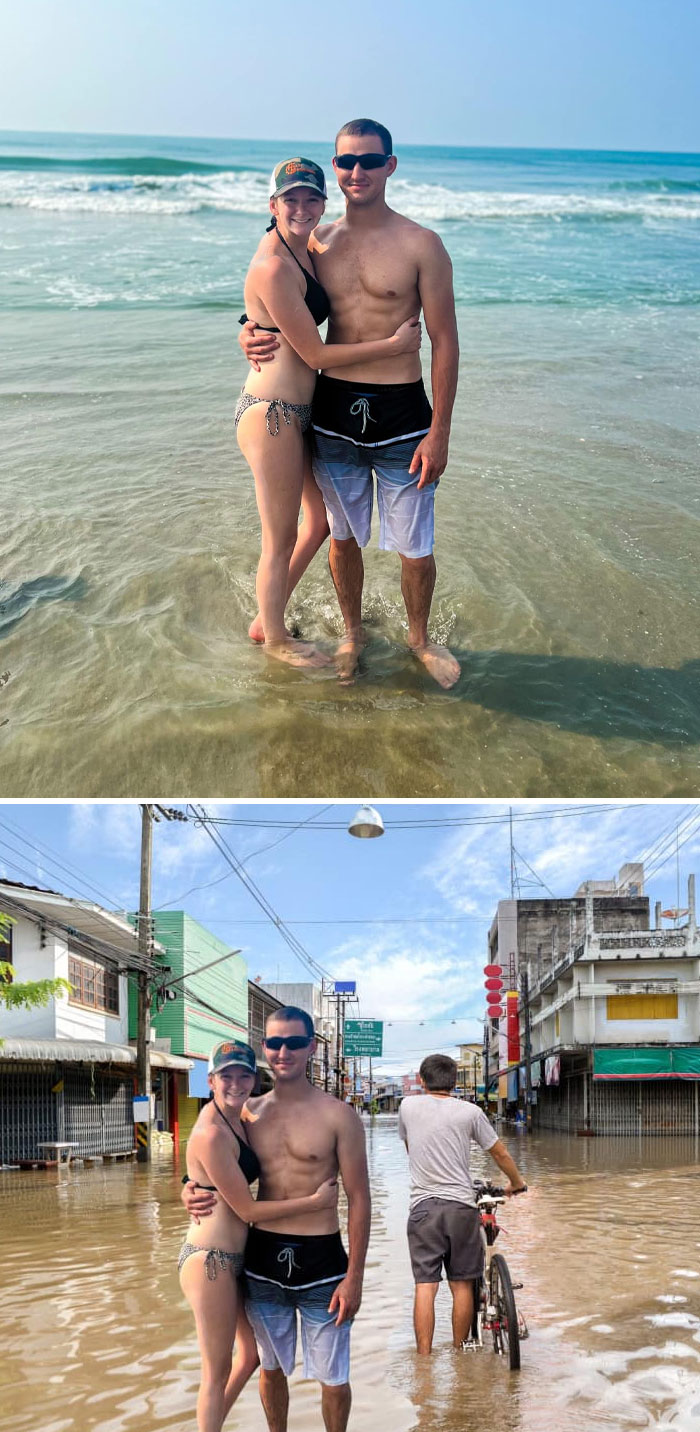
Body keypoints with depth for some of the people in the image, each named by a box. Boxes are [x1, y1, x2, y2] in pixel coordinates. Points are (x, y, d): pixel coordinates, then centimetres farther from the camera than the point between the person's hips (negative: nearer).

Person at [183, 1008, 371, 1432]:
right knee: (271, 1367, 19)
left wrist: (354, 1277, -10)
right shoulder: (249, 1113, 4)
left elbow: (358, 1198, -6)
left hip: (320, 1260, -3)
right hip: (262, 1258, 4)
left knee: (333, 1377, 6)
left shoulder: (337, 1115, -8)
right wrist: (192, 1193, -9)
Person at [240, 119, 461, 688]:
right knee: (343, 536, 15)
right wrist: (252, 334, -4)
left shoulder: (420, 245, -6)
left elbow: (445, 341, -5)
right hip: (333, 412, 3)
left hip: (401, 415, -3)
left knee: (415, 547, 4)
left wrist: (439, 433, -9)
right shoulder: (317, 242, 5)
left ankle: (419, 636, 30)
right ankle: (353, 632, 37)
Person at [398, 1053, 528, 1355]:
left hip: (423, 1206, 0)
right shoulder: (470, 1112, 2)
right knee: (462, 1285, 9)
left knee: (425, 1286, -2)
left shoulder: (408, 1106, 6)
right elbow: (500, 1154, 12)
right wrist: (517, 1182, 31)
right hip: (461, 1205, 0)